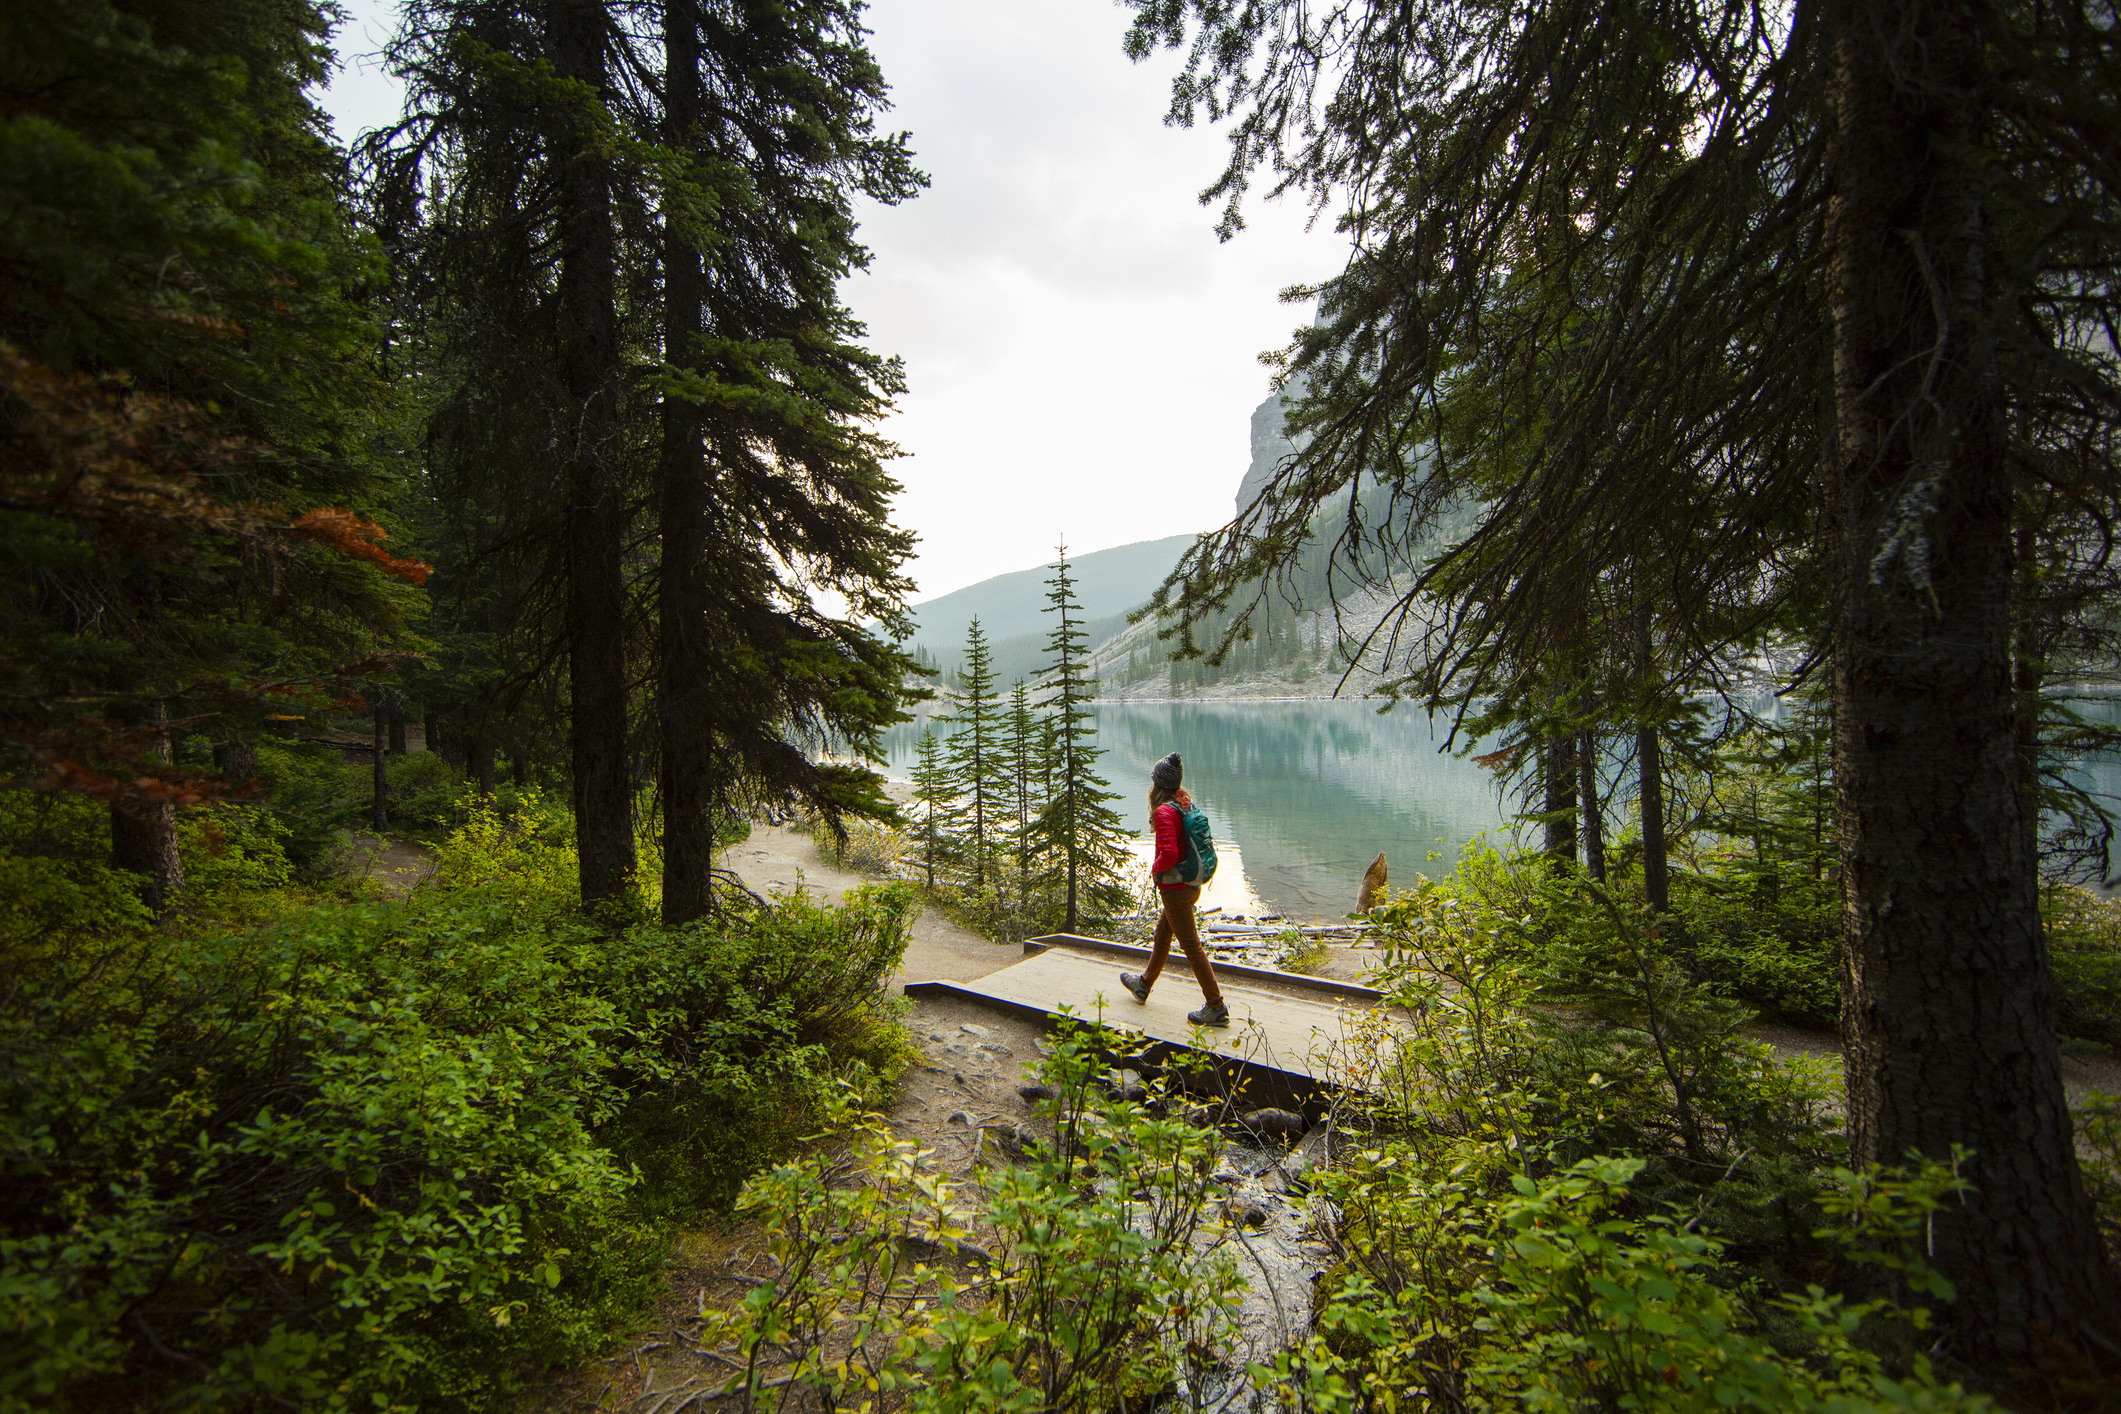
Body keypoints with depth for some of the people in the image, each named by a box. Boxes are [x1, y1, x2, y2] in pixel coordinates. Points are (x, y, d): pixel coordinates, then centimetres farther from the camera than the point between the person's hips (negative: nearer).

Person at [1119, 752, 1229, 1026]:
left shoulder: (1164, 811, -21)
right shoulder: (1186, 803, 5)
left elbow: (1169, 854, -29)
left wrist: (1155, 867, -10)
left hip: (1175, 888, -9)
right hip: (1192, 884, 9)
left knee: (1191, 945, -2)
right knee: (1162, 935, 24)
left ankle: (1217, 1008, 4)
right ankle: (1144, 985, 42)